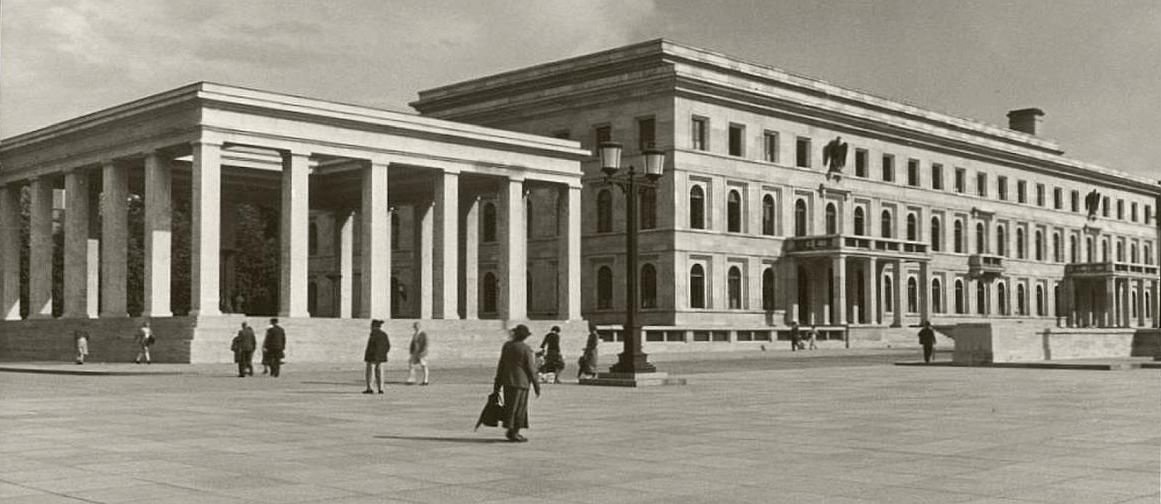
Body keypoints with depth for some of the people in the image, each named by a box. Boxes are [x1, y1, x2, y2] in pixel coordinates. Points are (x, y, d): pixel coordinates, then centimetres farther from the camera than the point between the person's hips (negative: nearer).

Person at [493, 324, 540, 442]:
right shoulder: (526, 349, -11)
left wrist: (497, 384, 14)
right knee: (519, 407, 2)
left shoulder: (506, 346, 4)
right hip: (521, 382, -5)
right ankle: (513, 432, 2)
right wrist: (536, 386, -1)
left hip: (507, 381, 5)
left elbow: (501, 366, 8)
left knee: (510, 407, 13)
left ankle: (511, 431, 13)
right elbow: (530, 369, -9)